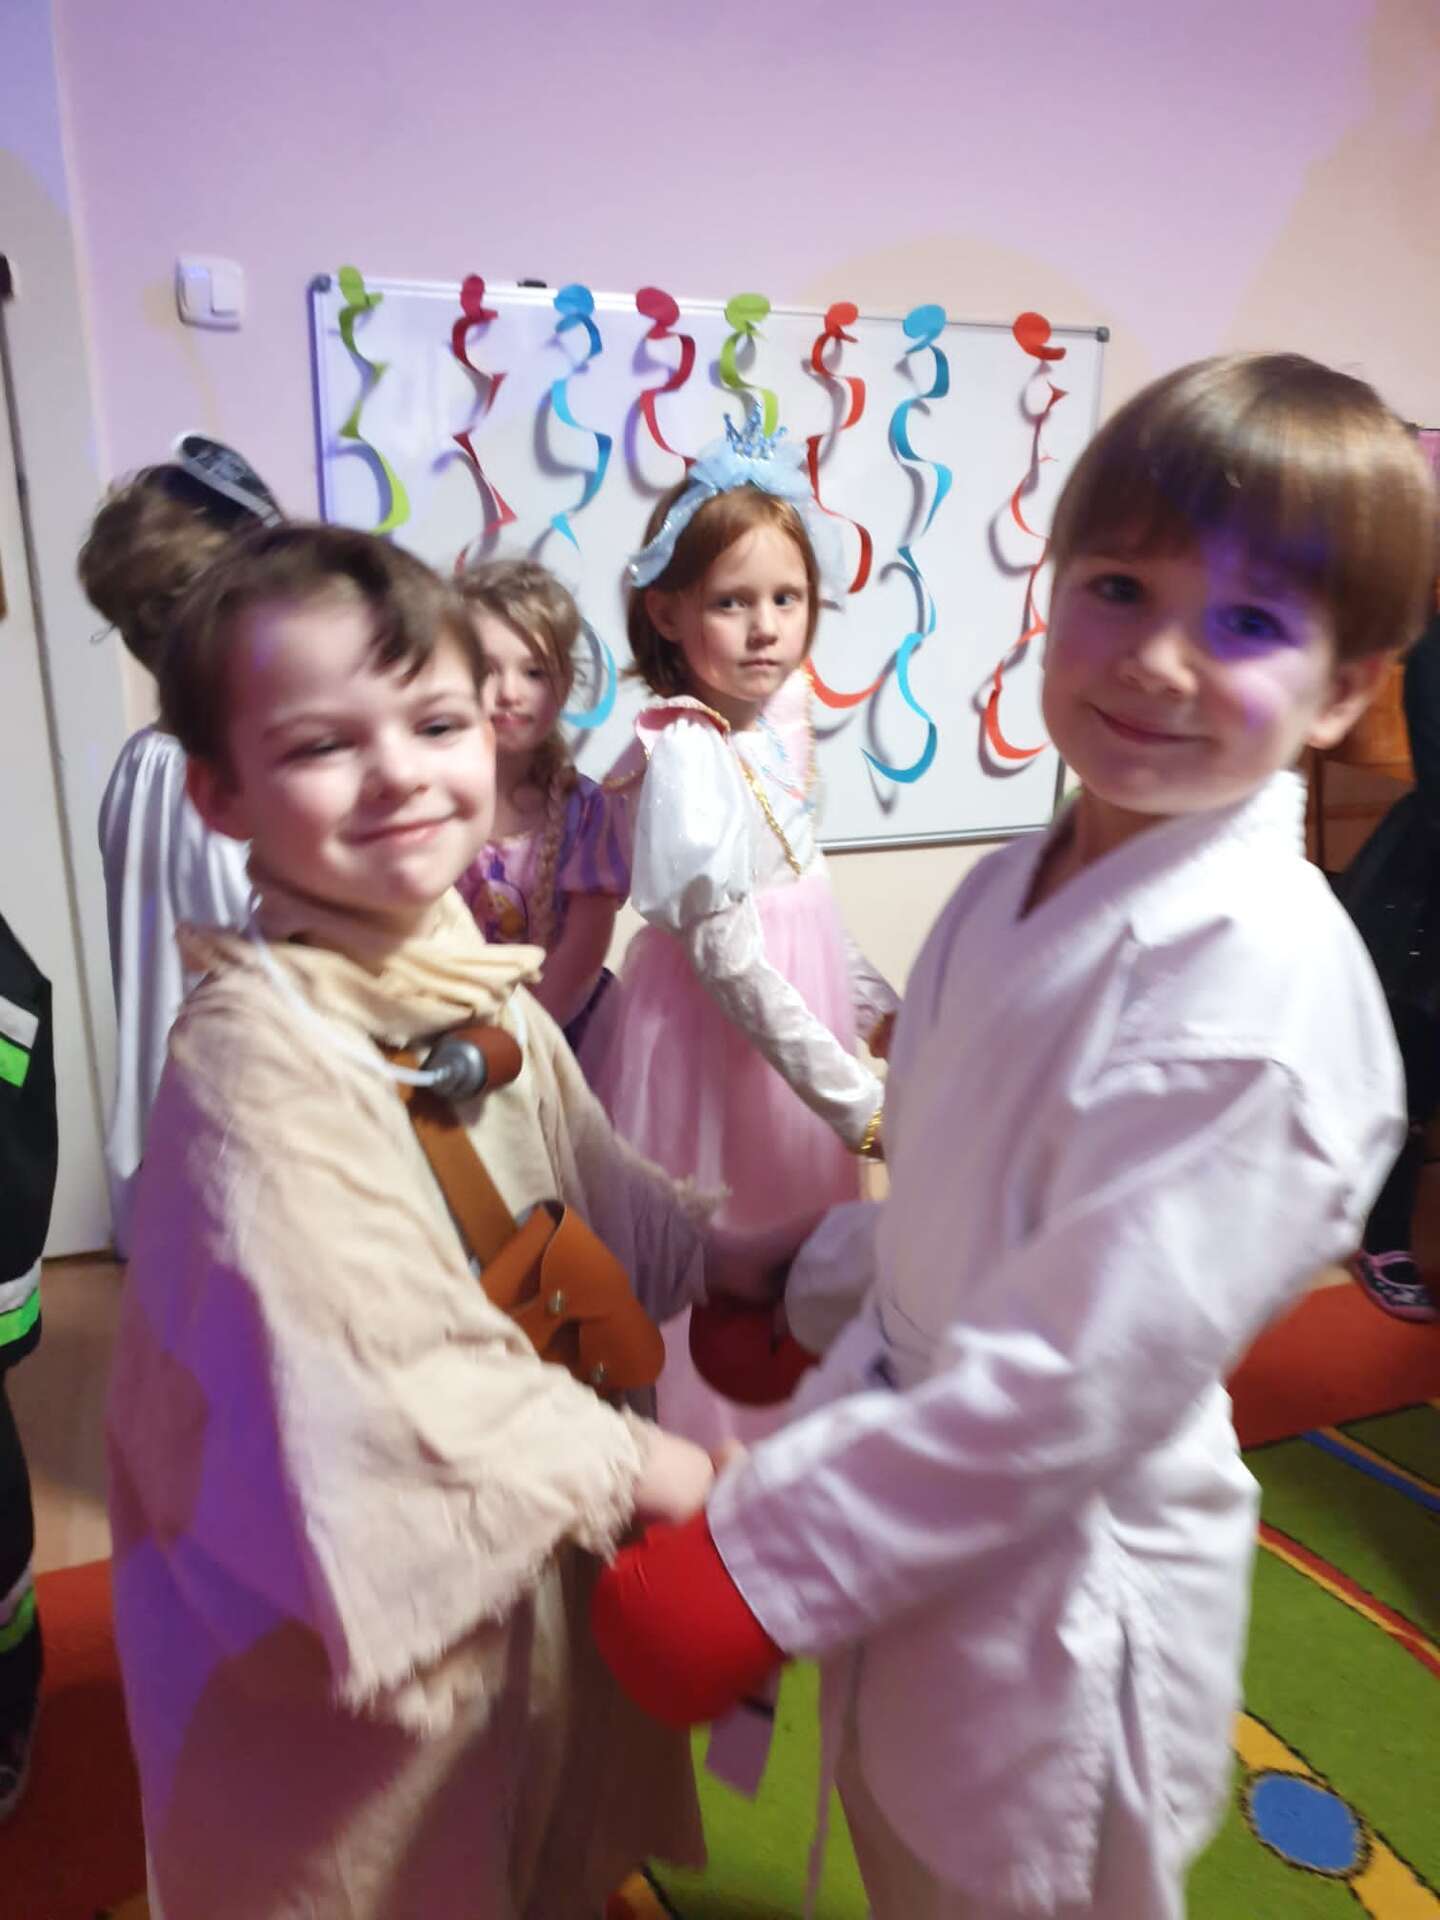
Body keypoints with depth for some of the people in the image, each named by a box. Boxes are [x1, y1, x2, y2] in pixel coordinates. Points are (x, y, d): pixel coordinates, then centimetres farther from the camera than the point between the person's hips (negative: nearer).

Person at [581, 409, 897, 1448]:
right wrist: (857, 1101, -22)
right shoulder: (685, 759, -23)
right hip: (713, 1040, -8)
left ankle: (788, 1445, 45)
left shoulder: (781, 719, 1)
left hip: (796, 1015, 8)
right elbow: (728, 961, -24)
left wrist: (878, 1005, 16)